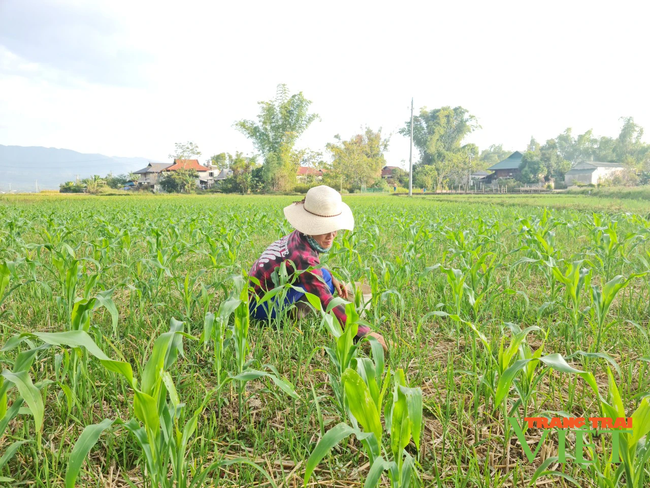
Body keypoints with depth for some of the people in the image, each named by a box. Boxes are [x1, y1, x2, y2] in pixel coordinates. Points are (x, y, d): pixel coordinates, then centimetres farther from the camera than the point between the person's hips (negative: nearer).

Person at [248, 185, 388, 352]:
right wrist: (363, 332, -41)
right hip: (258, 305, -9)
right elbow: (326, 302, -37)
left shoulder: (300, 236, -5)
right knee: (323, 277, -23)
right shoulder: (303, 256, -32)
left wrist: (332, 278, -1)